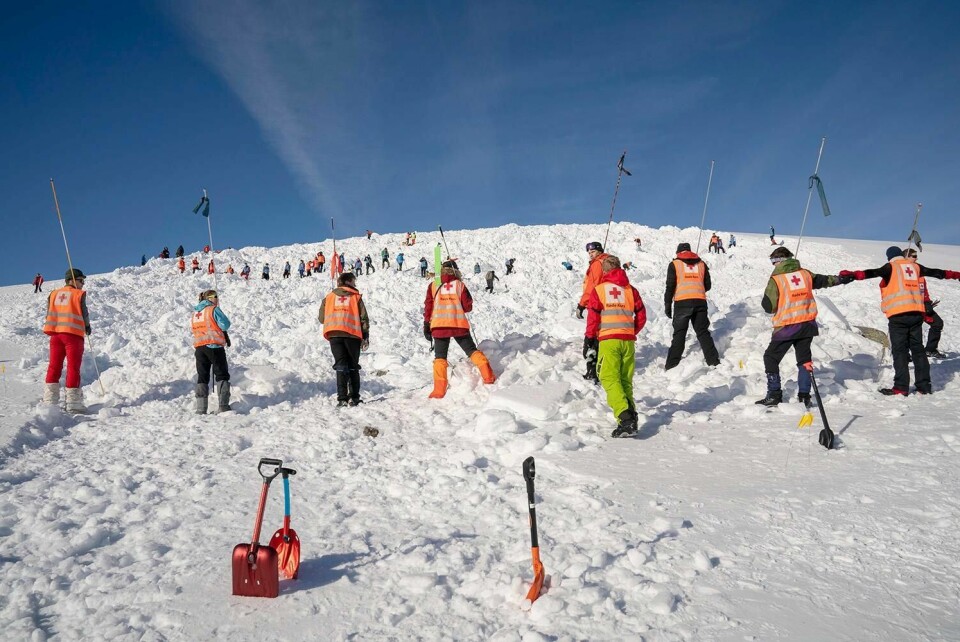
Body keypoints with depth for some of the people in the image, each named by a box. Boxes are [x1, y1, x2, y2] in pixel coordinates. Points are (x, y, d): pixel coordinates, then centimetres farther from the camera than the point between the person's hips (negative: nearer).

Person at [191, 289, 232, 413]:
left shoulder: (193, 313, 16)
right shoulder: (213, 309, -4)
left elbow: (194, 329, 18)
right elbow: (225, 325, -10)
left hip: (199, 347, 5)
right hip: (214, 346, -5)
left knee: (202, 377, 9)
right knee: (222, 375, 1)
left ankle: (201, 409, 3)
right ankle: (223, 405, -9)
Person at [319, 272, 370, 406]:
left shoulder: (329, 296, 15)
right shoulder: (356, 297, 7)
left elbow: (322, 318, 11)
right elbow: (364, 318, 2)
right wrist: (366, 337, 7)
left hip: (334, 334, 2)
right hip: (352, 334, -2)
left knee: (340, 366, 3)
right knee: (353, 366, 9)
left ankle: (342, 398, -7)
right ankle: (354, 397, 5)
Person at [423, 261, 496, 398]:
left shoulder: (433, 286, 8)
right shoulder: (459, 284, 7)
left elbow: (428, 306, 4)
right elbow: (468, 306, 6)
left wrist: (426, 325, 8)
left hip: (439, 325, 0)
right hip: (459, 324, 0)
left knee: (440, 357, 5)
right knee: (472, 351, 13)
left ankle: (439, 390, -5)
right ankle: (488, 376, 5)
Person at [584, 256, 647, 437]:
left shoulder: (598, 289, 2)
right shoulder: (631, 290, 12)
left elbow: (593, 317, -1)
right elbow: (641, 317, 11)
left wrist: (589, 339, 9)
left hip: (608, 340, -4)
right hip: (628, 341, 4)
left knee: (610, 380, -8)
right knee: (626, 381, 13)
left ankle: (625, 418, -25)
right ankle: (631, 416, 4)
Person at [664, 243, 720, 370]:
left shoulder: (675, 264, 7)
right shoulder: (701, 263, 17)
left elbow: (670, 286, 0)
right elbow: (707, 285, 18)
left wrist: (667, 305, 4)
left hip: (682, 302, -3)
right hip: (700, 301, 3)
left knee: (679, 333, 0)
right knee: (703, 332, 10)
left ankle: (672, 364, -6)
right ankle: (713, 361, 6)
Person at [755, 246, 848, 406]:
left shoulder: (776, 279, -10)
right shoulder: (805, 273, 5)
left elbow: (769, 306, -10)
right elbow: (822, 280, 23)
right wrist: (840, 279, 40)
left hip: (786, 327, -5)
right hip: (807, 324, 5)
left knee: (771, 358, 6)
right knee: (804, 359, 17)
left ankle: (774, 395, 3)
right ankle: (804, 395, 15)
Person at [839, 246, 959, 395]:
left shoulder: (891, 267, 1)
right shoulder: (915, 266, 16)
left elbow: (873, 273, -18)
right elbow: (935, 272, 30)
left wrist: (854, 275, -31)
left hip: (898, 314, -5)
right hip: (916, 313, 5)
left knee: (900, 350, -3)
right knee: (918, 349, 13)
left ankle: (901, 387, -6)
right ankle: (924, 385, 15)